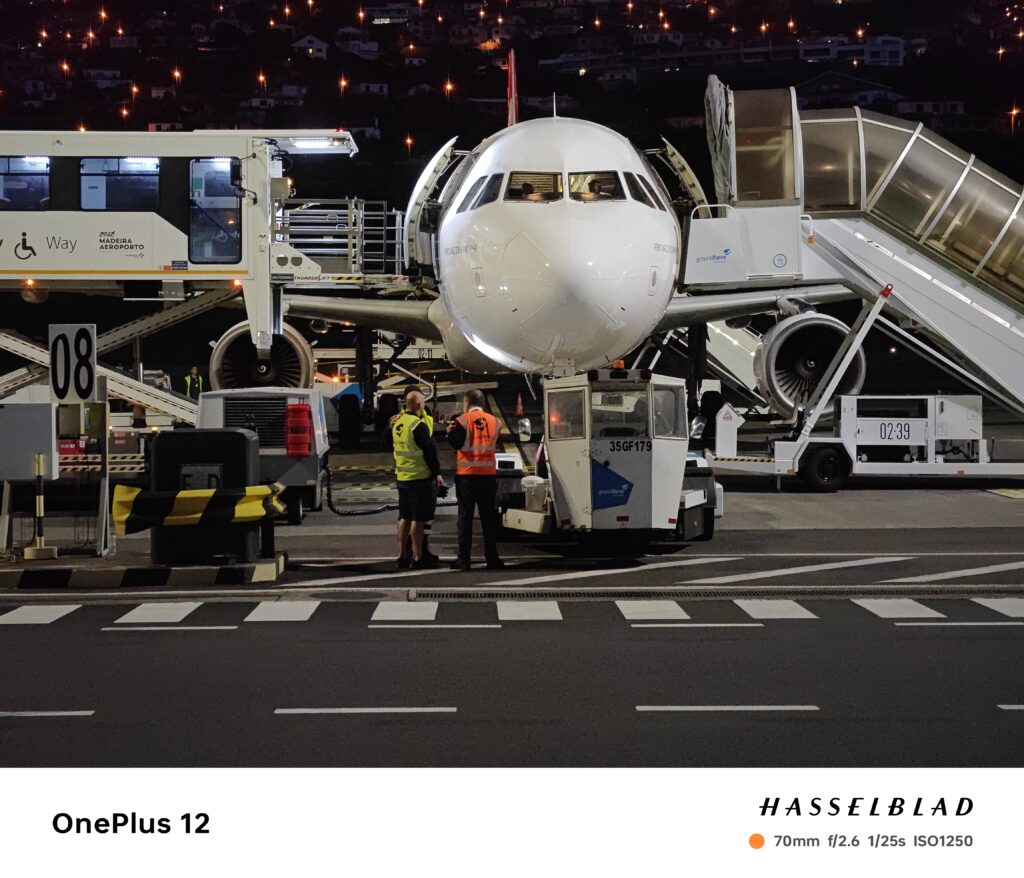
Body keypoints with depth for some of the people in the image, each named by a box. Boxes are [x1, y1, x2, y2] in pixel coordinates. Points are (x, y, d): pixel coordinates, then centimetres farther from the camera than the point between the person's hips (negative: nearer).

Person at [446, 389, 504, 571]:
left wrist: (450, 431, 6)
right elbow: (495, 444, 10)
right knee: (488, 516, 8)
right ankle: (492, 558, 7)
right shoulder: (494, 421, 6)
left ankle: (464, 559, 0)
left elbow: (456, 443, -14)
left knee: (465, 516, 1)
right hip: (488, 474, 3)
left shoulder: (462, 421, -7)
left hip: (466, 475, -3)